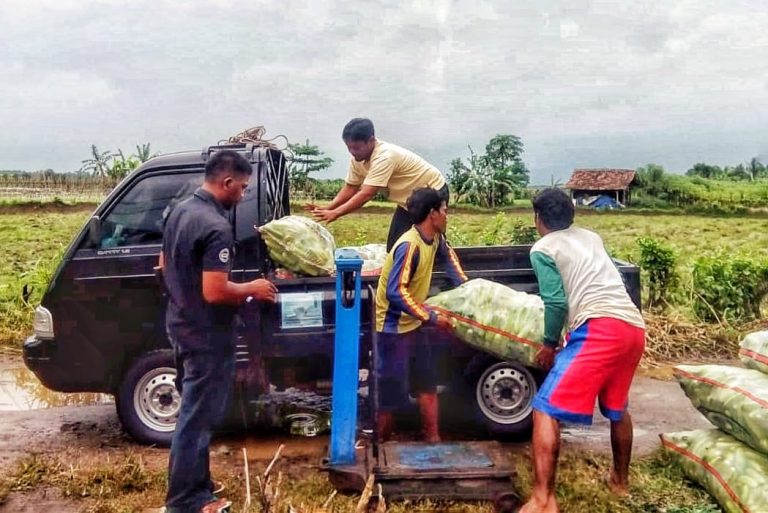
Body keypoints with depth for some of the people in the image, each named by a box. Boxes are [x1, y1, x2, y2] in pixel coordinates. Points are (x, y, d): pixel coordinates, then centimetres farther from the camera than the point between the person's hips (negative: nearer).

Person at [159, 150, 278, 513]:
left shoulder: (180, 211, 6)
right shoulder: (217, 227, -25)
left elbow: (165, 266, 16)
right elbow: (215, 292, -28)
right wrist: (250, 290, -12)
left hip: (181, 325, 10)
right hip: (206, 335, -10)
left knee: (196, 411, 20)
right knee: (197, 418, 3)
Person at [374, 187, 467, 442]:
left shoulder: (435, 238, 0)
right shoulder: (409, 246, -27)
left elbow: (447, 254, 24)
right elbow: (395, 292, -32)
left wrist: (463, 284, 17)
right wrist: (432, 317, -28)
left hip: (413, 324, 9)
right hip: (393, 327, -9)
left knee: (427, 383, 12)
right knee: (392, 392, 0)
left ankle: (433, 439, 22)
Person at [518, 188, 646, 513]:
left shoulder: (542, 249, 5)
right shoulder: (591, 237, 26)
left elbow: (556, 303, -5)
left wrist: (549, 344, 9)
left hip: (600, 329, -8)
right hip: (634, 328, 8)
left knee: (546, 410, -6)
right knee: (617, 407, 29)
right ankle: (620, 479, 45)